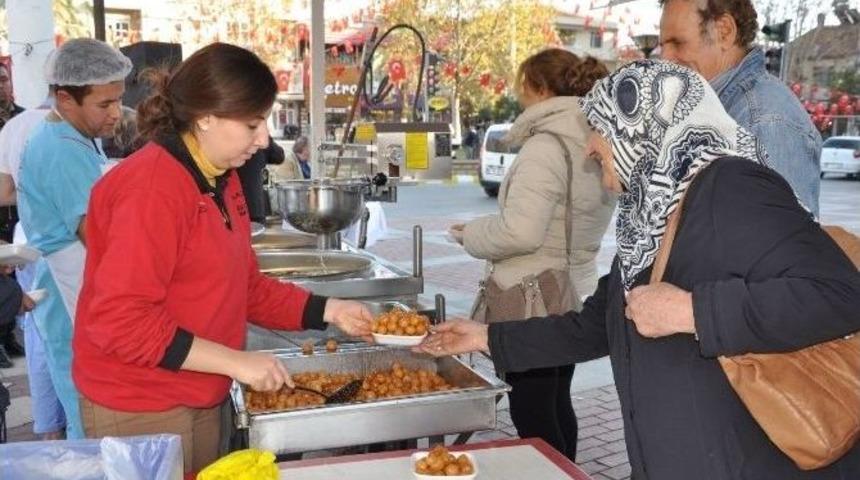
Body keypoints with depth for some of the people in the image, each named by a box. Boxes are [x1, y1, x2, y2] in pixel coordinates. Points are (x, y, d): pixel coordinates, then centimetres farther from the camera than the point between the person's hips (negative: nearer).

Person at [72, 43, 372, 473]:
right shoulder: (152, 187, -22)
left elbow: (244, 287, 12)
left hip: (198, 398, 9)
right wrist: (235, 361, -25)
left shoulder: (222, 180, 6)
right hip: (140, 408, -8)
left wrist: (327, 311, 3)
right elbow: (118, 319, -26)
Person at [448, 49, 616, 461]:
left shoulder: (545, 147, -18)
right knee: (557, 406, 21)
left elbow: (520, 232, -26)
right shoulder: (592, 146, 10)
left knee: (533, 417, 1)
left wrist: (471, 235, -9)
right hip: (575, 291, 10)